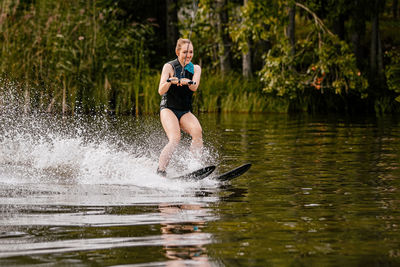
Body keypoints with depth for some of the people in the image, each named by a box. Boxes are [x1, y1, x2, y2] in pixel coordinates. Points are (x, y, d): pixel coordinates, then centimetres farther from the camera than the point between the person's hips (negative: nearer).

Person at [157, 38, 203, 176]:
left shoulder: (195, 69, 7)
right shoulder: (169, 67, -3)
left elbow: (194, 87, -14)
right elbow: (161, 91, -13)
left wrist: (187, 82, -37)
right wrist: (170, 81, -34)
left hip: (185, 112, 4)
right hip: (168, 109, -4)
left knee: (197, 131, -26)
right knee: (175, 139, -28)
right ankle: (160, 171, -28)